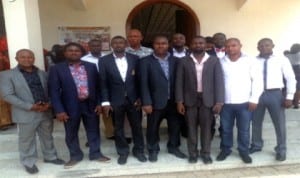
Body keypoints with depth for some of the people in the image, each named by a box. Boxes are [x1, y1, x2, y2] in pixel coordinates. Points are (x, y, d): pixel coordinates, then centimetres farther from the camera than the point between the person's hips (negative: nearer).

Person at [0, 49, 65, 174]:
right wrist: (30, 106, -18)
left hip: (46, 112, 4)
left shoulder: (42, 73, 8)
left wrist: (49, 103, -10)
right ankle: (29, 162, 29)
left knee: (47, 137, 17)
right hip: (26, 114, -4)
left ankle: (50, 156, 35)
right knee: (27, 140, 10)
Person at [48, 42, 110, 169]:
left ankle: (95, 154, 32)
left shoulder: (91, 67, 4)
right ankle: (75, 156, 34)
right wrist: (59, 110, -13)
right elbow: (54, 91, -7)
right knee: (71, 133, 13)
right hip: (70, 106, -1)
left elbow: (97, 86, 7)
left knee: (93, 131, 13)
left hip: (90, 104, 2)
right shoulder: (56, 69, -4)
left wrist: (99, 103, 1)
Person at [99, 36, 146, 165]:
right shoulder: (104, 61, -1)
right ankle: (123, 152, 28)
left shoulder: (134, 59, 2)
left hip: (133, 99, 1)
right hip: (115, 100, -1)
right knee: (118, 128, 10)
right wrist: (105, 101, -8)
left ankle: (139, 150, 29)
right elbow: (103, 83, -3)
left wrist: (140, 97, -2)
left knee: (137, 126, 10)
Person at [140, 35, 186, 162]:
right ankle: (153, 150, 32)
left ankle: (173, 147, 37)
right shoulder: (146, 61, -4)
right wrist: (146, 102, -14)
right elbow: (144, 83, -9)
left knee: (175, 126, 14)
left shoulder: (175, 60, 5)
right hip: (155, 102, -2)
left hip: (173, 101, 3)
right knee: (153, 128, 10)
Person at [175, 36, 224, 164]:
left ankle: (206, 153, 23)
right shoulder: (184, 61, 2)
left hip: (208, 99, 0)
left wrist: (219, 101, -8)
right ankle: (192, 153, 22)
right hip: (190, 99, 0)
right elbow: (179, 82, 0)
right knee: (191, 128, 8)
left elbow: (219, 81, -1)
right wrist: (179, 101, -6)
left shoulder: (214, 61, 3)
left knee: (206, 127, 8)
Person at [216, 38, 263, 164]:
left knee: (244, 129, 9)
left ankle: (244, 151, 28)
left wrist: (254, 99, -5)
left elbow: (257, 80, 0)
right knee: (226, 129, 12)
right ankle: (225, 150, 30)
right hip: (225, 102, 1)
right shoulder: (221, 62, 1)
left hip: (244, 102, -1)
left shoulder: (249, 61, 0)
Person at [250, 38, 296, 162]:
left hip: (274, 94, -1)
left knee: (279, 123, 8)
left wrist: (289, 96, -5)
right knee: (256, 122, 13)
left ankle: (281, 150, 27)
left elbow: (290, 78, 1)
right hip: (257, 94, 1)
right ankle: (256, 145, 34)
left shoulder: (282, 59, 0)